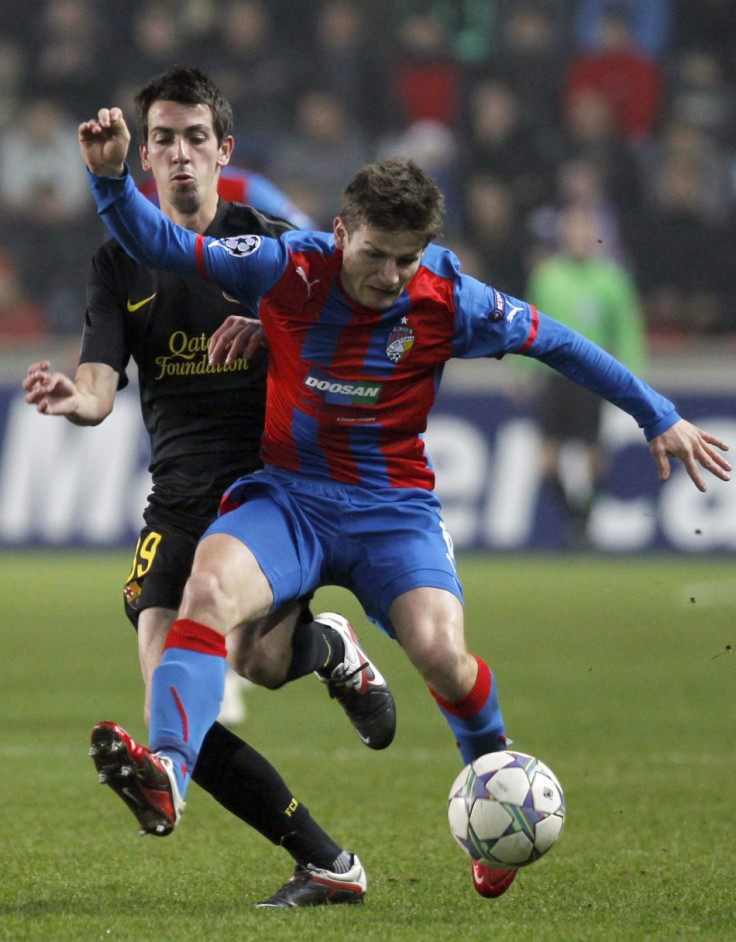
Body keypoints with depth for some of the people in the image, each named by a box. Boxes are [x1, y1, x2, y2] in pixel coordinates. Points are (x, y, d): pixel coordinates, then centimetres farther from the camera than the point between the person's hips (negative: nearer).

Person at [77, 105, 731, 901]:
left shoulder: (447, 301, -9)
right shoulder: (289, 268, -10)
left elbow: (557, 344, 5)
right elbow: (158, 245, -7)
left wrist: (659, 418, 9)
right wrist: (113, 178, -27)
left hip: (394, 508, -1)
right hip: (288, 497, 1)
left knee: (439, 651, -22)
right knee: (210, 589, -32)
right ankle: (167, 771, -28)